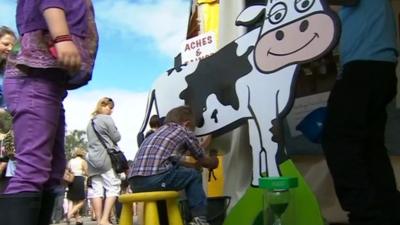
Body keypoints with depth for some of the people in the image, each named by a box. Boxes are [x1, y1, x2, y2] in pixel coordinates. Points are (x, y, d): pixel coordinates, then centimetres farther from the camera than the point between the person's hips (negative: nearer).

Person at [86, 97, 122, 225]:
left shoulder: (90, 122, 22)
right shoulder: (107, 119, -3)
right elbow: (117, 138, -2)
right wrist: (110, 138, 17)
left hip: (92, 158, 8)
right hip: (105, 157, -8)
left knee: (96, 189, 3)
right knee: (113, 187, -7)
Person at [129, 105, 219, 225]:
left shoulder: (158, 132, 32)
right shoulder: (185, 132, 14)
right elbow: (203, 160, 25)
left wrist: (201, 146, 56)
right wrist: (213, 161, 48)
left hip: (134, 182, 7)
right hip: (155, 178, -7)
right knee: (194, 176, 16)